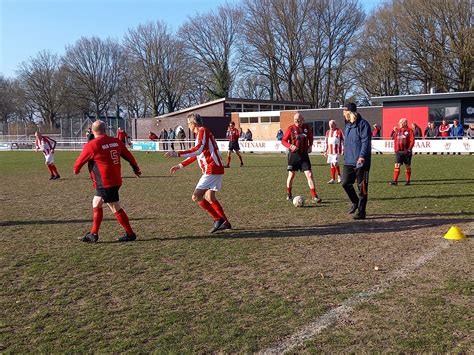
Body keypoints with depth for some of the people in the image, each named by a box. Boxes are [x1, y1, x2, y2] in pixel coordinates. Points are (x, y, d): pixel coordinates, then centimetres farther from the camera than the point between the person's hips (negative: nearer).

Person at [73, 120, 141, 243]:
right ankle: (94, 234, 24)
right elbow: (128, 156, 15)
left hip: (104, 183, -8)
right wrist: (136, 169, 30)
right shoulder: (116, 142, 4)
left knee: (116, 208, 0)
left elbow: (80, 161, 1)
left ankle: (130, 234, 7)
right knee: (96, 204, 18)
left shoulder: (91, 145, -13)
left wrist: (76, 170, 23)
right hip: (116, 181, 8)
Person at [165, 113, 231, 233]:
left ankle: (218, 219, -7)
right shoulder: (200, 133, 20)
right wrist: (180, 165, 30)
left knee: (196, 197, -10)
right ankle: (225, 222, 23)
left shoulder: (203, 131, -10)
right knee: (209, 197, 18)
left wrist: (176, 153, -28)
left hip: (212, 170, -10)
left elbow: (197, 150, -26)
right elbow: (196, 155, 29)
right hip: (216, 169, 10)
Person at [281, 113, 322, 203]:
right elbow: (283, 141, -1)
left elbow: (310, 137, 19)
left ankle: (314, 196, -3)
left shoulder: (307, 127, 1)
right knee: (291, 175, 9)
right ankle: (289, 194, 29)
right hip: (293, 154, -1)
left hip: (304, 155, 1)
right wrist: (290, 146, -18)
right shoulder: (291, 129, -5)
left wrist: (310, 146, 2)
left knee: (309, 174, -7)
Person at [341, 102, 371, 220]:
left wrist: (362, 156, -29)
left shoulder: (363, 124, -11)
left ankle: (361, 212, 7)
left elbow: (366, 142, -19)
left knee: (362, 187, -1)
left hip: (361, 162, -8)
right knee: (345, 183, 7)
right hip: (348, 161, 8)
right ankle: (356, 202, 30)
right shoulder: (347, 125, 16)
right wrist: (345, 156, 23)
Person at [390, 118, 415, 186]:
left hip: (406, 152, -4)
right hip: (398, 151, 4)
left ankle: (408, 181, 16)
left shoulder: (409, 131, -3)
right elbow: (395, 140, 15)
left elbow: (412, 141, -8)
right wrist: (395, 149, 6)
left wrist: (409, 149, -16)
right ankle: (395, 180, -7)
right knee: (397, 165, -5)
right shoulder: (398, 131, 12)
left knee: (408, 166, 6)